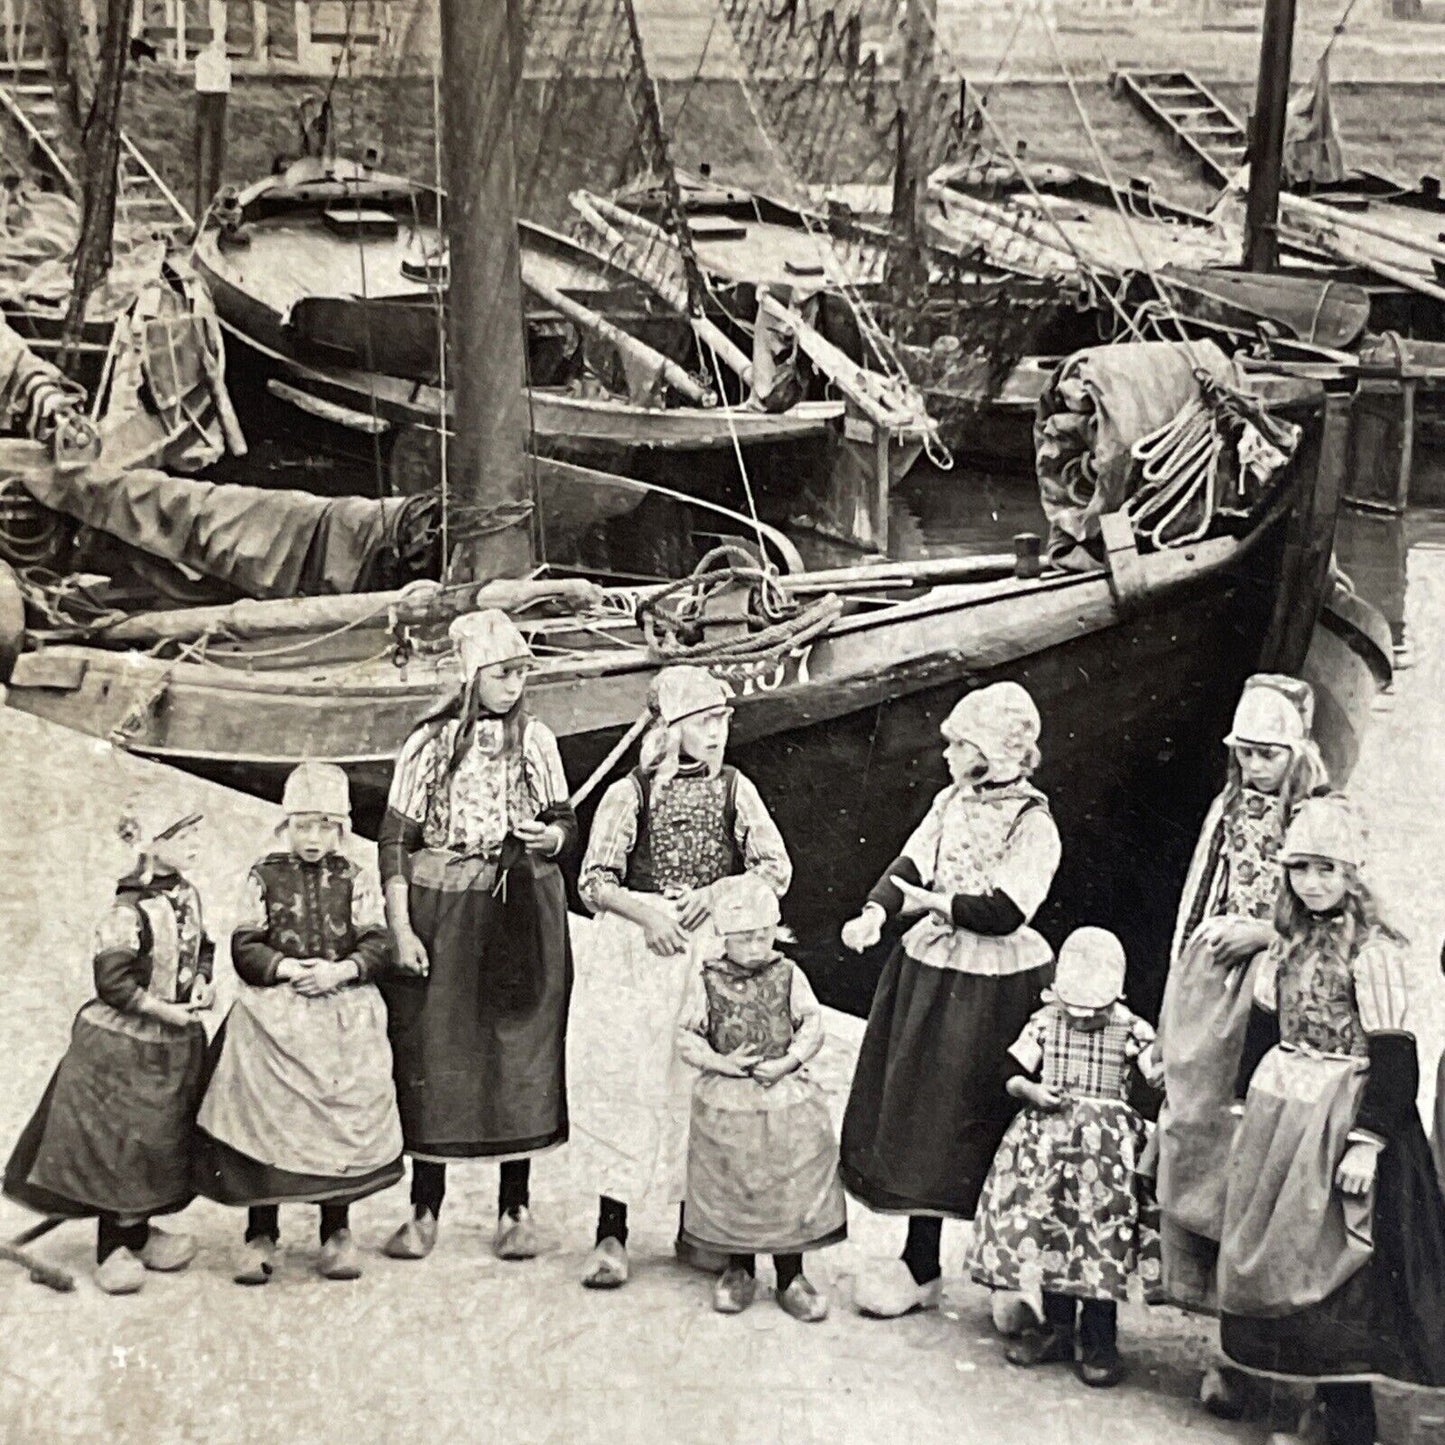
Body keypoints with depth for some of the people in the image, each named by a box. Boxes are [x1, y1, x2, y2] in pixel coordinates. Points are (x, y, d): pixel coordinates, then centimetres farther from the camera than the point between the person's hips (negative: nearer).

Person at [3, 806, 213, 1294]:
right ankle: (115, 1249, 11)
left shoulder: (187, 894, 2)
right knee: (119, 1144, -1)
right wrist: (166, 1011, -19)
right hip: (123, 1043, -8)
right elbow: (113, 982, -24)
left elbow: (201, 947, 17)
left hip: (176, 1042, 8)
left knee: (162, 1140, 14)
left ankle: (137, 1232, 29)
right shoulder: (128, 911, -22)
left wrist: (202, 982, -3)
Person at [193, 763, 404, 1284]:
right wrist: (287, 967, -13)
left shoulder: (355, 880, 9)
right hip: (275, 1011, 0)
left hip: (345, 1013, 1)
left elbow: (377, 946, 3)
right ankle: (261, 1234, 5)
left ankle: (337, 1231, 9)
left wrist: (340, 970, -14)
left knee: (343, 1115, -3)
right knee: (264, 1116, -5)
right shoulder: (265, 877, 8)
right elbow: (245, 947, 3)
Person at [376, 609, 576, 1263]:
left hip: (524, 914, 2)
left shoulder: (535, 740, 5)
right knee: (432, 1053, 0)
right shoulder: (428, 743, -1)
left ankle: (515, 1210, 12)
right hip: (443, 912, -2)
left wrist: (550, 836, -15)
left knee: (521, 1053, 3)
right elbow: (394, 840, -3)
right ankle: (424, 1212, 10)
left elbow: (566, 821, 9)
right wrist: (400, 929, -10)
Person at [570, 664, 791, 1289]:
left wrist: (718, 893, -12)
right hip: (636, 952, -2)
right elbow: (594, 881, -2)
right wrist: (646, 912, -18)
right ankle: (611, 1234, 3)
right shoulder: (630, 793, 0)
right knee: (625, 1084, -4)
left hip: (713, 954, 2)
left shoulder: (734, 789, 6)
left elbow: (777, 869, 4)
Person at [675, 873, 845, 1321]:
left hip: (787, 1097, 1)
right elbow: (687, 1036, -2)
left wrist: (790, 1061, -14)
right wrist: (721, 1062, -16)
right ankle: (739, 1271, 26)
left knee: (791, 1185, 4)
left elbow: (812, 1025, 1)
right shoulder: (706, 981, -3)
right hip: (725, 1100, 0)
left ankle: (791, 1276, 18)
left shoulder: (788, 975, 1)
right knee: (730, 1187, 8)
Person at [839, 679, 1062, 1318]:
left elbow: (1006, 912, -21)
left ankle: (920, 1269, 10)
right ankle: (919, 1263, 20)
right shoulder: (952, 801, 8)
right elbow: (909, 866, 1)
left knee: (953, 1123, 0)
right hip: (929, 971, 7)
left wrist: (934, 903, -12)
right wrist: (875, 912, -16)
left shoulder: (1032, 822, -13)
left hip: (989, 988, -7)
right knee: (912, 1115, 10)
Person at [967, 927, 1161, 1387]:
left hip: (1107, 1144, -3)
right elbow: (1013, 1076, 9)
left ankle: (1099, 1341, 2)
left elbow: (1156, 1078, -2)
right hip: (1048, 1137, 3)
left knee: (1100, 1232, -7)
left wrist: (1167, 1073, -23)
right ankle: (1057, 1327, 18)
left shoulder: (1131, 1031, 1)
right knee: (1048, 1227, 3)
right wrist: (1031, 1091, -11)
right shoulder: (1045, 1023, 7)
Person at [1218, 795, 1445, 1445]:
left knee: (1333, 1271, -4)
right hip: (1280, 1116, 7)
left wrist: (1367, 1142, -20)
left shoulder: (1375, 951, -13)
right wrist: (1246, 1109, 16)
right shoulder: (1287, 943, 9)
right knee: (1273, 1260, 10)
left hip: (1337, 1121, -7)